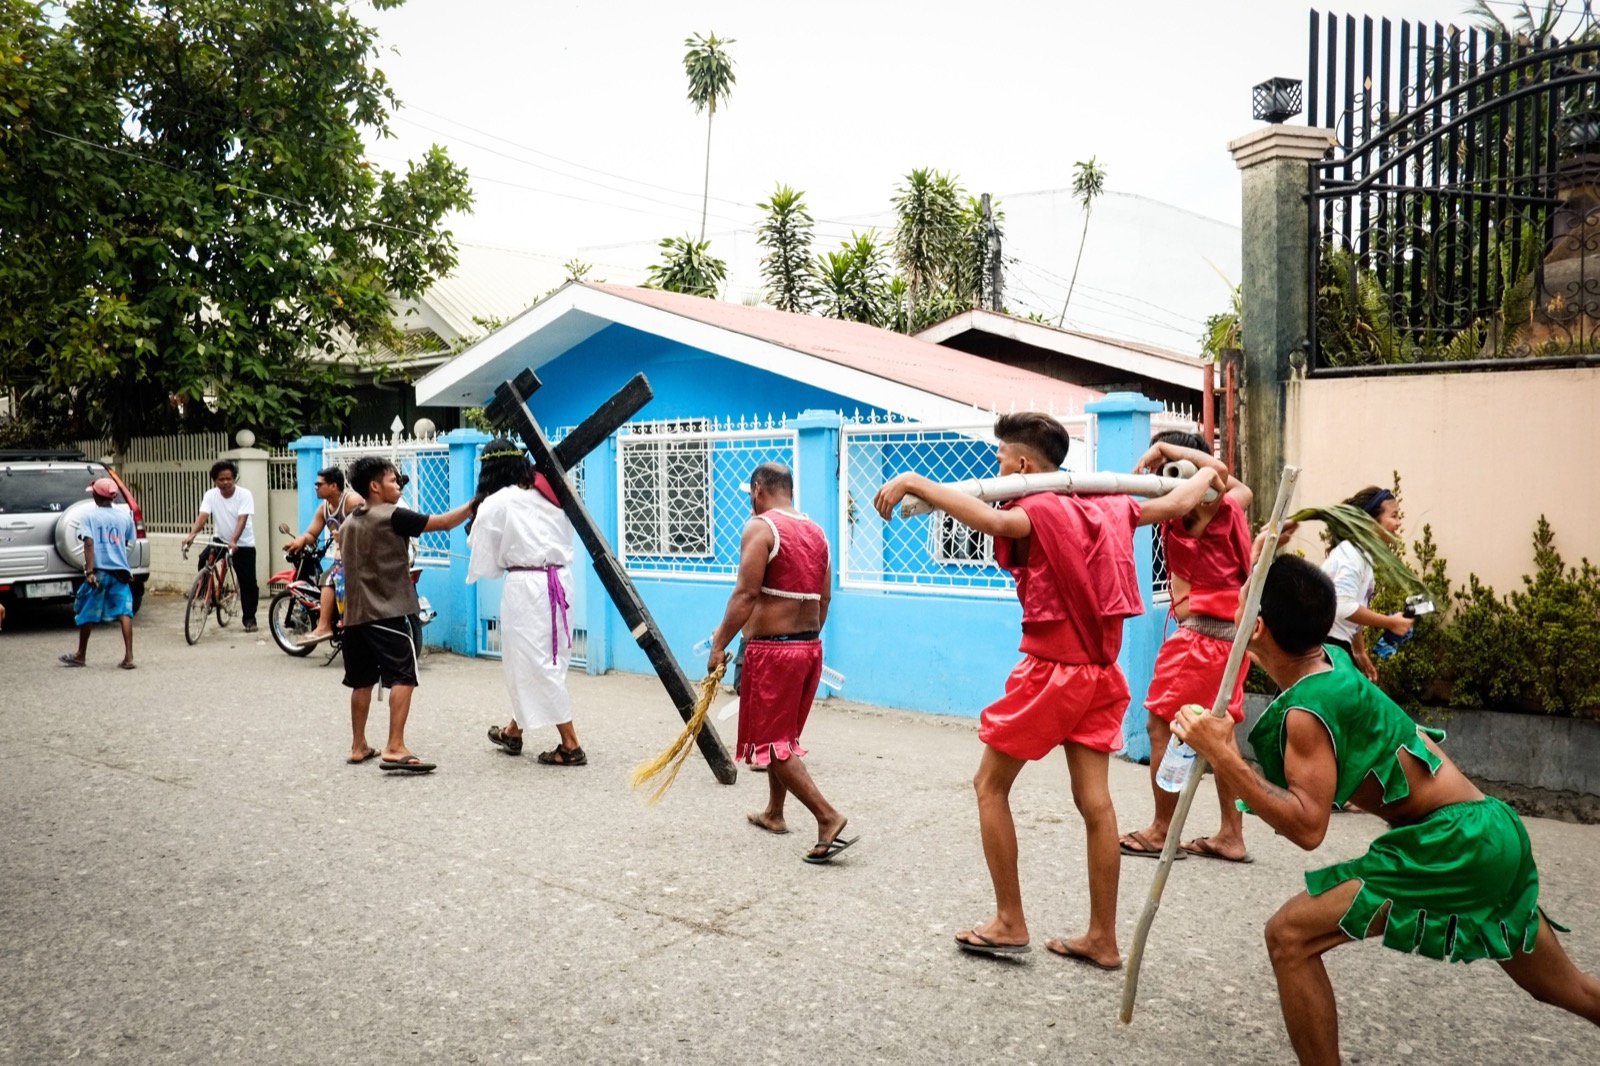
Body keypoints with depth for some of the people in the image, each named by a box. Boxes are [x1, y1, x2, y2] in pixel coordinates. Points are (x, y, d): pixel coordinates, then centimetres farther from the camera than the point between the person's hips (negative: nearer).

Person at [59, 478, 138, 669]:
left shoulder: (90, 517, -3)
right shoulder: (125, 516, 6)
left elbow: (89, 544, -13)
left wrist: (89, 571, -16)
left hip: (98, 571, -2)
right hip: (120, 570, 2)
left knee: (87, 614, 12)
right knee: (124, 612, -4)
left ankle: (81, 655, 25)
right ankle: (128, 657, -12)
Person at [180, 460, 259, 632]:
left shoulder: (244, 494, -16)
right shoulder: (210, 495, -8)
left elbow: (241, 520, -27)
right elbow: (202, 516, -21)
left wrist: (233, 541, -43)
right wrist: (191, 535, -40)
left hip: (243, 544, -2)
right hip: (220, 539, 2)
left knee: (248, 582, -4)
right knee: (204, 560, -26)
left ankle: (249, 619, 10)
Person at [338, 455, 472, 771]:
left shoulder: (347, 524, 16)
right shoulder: (393, 516, -9)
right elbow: (444, 522, -9)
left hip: (356, 613, 8)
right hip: (387, 613, -8)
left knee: (362, 681, 15)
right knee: (403, 677, -8)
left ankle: (358, 746, 21)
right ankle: (395, 748, -16)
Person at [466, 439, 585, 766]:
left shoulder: (494, 504, -5)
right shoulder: (549, 494, 11)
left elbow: (486, 563, 1)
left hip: (526, 587, -7)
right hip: (559, 581, 7)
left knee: (536, 664, 0)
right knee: (529, 660, 19)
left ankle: (570, 746, 1)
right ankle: (513, 732, 34)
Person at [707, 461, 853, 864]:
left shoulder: (760, 528, -11)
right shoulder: (816, 532, 11)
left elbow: (746, 593, -20)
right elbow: (823, 597, 13)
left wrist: (720, 643, -15)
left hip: (772, 650, -8)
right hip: (810, 646, 8)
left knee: (771, 742, -2)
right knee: (784, 736, 22)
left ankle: (829, 819, -9)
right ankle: (773, 813, 35)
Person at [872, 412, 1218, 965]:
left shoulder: (1038, 511, -13)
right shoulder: (1106, 507, 9)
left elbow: (990, 519, -36)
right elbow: (1175, 504, 22)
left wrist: (914, 481, -36)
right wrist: (1208, 473, 42)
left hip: (1049, 671, -7)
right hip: (1100, 674, 7)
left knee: (990, 785, 8)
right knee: (1094, 800, 9)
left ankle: (1009, 923, 12)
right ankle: (1102, 938, 16)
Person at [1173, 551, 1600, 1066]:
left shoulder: (1307, 710, -21)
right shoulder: (1331, 657, 4)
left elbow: (1307, 826, -28)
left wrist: (1223, 757, -30)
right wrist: (1267, 578, 22)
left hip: (1451, 845, -10)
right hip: (1491, 832, 10)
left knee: (1290, 937, -12)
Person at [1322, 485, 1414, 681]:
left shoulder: (1360, 553, 12)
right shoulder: (1352, 554, -17)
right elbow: (1343, 606, -29)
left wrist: (1359, 651, 23)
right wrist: (1391, 623, -19)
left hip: (1335, 644, 10)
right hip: (1325, 645, -10)